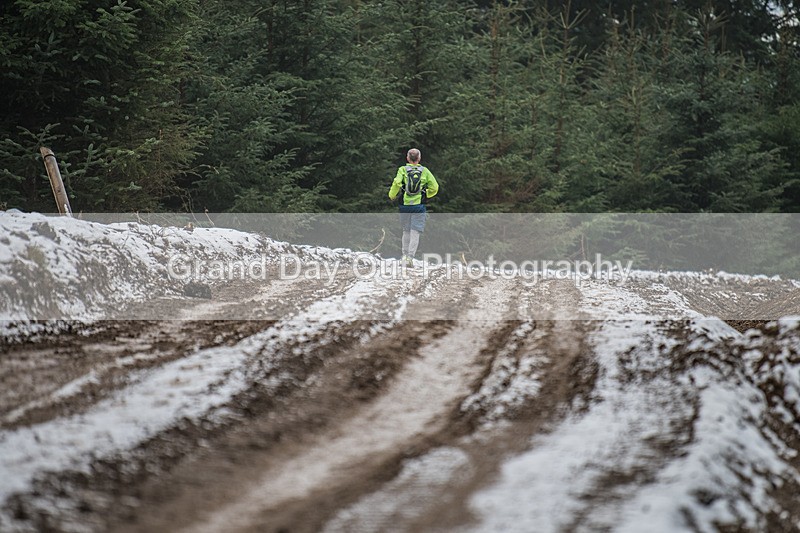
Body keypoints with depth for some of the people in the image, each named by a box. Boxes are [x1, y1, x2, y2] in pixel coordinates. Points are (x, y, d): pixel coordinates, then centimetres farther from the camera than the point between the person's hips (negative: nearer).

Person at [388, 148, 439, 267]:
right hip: (419, 206, -1)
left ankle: (405, 255, 19)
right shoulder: (425, 171, 3)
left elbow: (397, 183, -16)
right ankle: (410, 257, -10)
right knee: (415, 233, -2)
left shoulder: (403, 170, 0)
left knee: (406, 231, 16)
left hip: (405, 205, 1)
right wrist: (426, 195, 19)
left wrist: (392, 196, 0)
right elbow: (434, 187, 1)